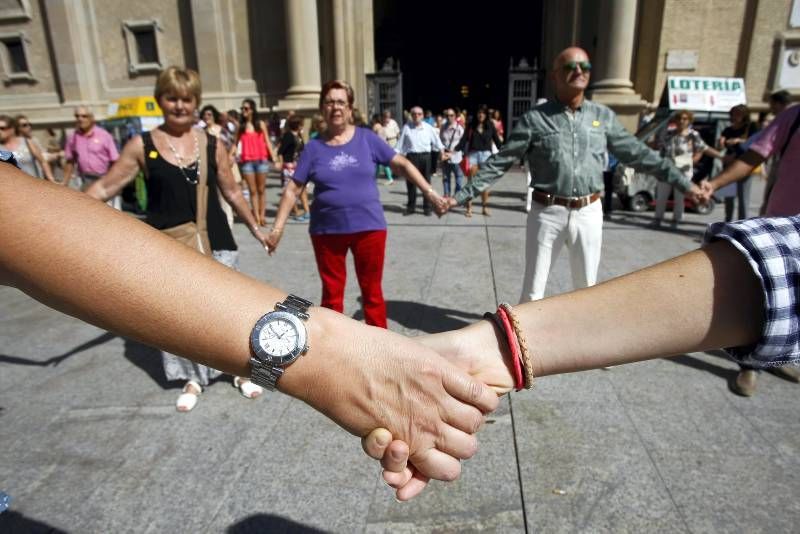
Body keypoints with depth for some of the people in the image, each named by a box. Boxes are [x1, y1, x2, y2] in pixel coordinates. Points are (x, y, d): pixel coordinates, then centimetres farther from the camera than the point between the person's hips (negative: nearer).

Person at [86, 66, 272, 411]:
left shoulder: (213, 144, 1)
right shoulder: (142, 146, -2)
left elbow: (231, 192, 10)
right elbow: (105, 187, 2)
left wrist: (255, 229, 14)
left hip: (215, 241, 1)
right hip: (168, 245, 0)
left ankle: (241, 370, 27)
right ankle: (193, 379, 31)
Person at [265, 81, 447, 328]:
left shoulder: (366, 138, -1)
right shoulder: (314, 147, 0)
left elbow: (402, 163, 1)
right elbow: (292, 189, 1)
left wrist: (428, 191, -7)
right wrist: (277, 227, -3)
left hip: (369, 227, 0)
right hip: (327, 230, 1)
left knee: (372, 291, 10)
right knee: (332, 292, 12)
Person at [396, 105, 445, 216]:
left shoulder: (428, 127, 6)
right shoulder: (406, 127, 4)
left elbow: (436, 141, 10)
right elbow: (401, 143, 5)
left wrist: (441, 150, 1)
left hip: (425, 157, 0)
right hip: (411, 156, 0)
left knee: (426, 183, 6)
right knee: (411, 182, 4)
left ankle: (427, 207, 15)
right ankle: (410, 207, 17)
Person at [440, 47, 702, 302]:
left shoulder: (603, 116, 6)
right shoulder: (535, 118, -4)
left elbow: (638, 154, 11)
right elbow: (500, 162, -4)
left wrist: (685, 183, 11)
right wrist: (462, 195, -9)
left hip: (589, 213, 3)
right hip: (548, 212, -3)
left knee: (587, 286, 16)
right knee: (532, 289, 6)